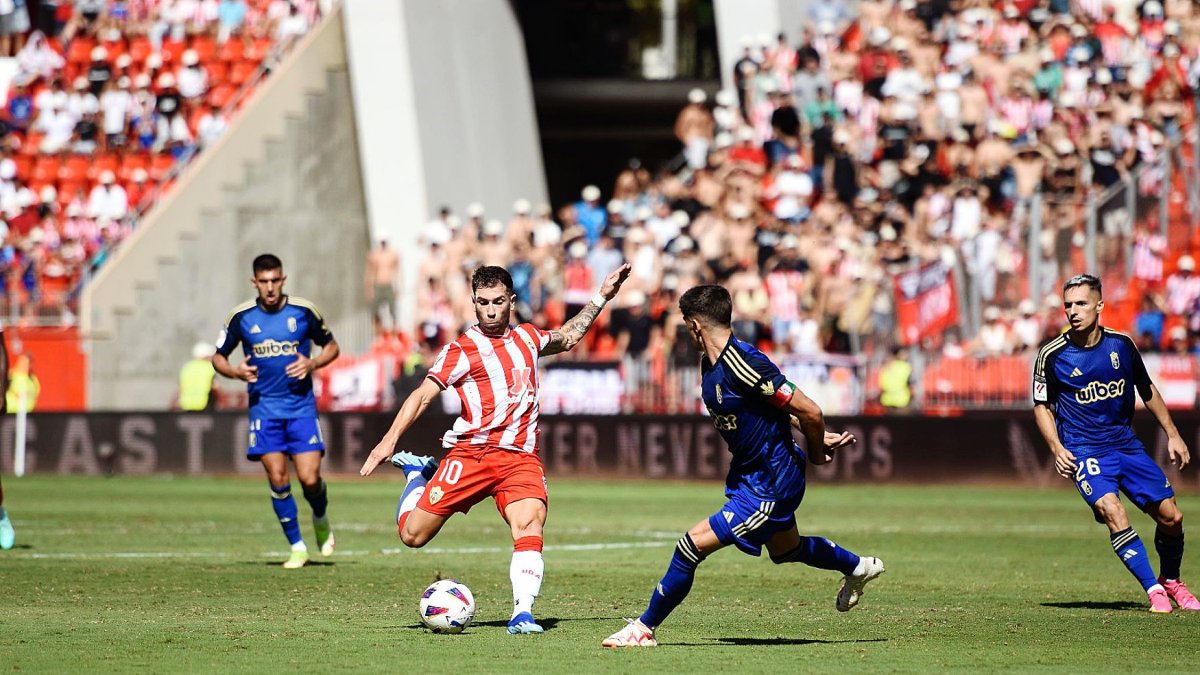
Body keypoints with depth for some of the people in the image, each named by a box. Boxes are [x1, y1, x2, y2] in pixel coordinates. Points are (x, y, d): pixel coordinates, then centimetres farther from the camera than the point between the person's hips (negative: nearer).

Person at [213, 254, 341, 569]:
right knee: (277, 479, -7)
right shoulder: (241, 316, -1)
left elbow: (331, 346, 10)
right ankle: (297, 547, 7)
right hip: (264, 409, 1)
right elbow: (218, 357, 10)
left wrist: (313, 363, -10)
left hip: (301, 406, -1)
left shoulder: (304, 311, -3)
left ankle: (321, 519, 25)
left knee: (310, 478, -9)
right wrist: (235, 372, -12)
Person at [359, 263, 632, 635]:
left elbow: (567, 338, 40)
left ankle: (522, 613, -30)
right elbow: (423, 394, -6)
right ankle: (417, 472, 29)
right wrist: (389, 440, -17)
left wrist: (601, 298, 38)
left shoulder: (527, 337, 17)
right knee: (412, 535, -2)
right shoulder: (461, 349, 0)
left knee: (530, 521, -26)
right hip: (470, 453, -3)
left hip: (520, 457, 3)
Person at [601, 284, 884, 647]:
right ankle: (858, 567, 55)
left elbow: (809, 412, -25)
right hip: (749, 473, 10)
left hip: (769, 486, -10)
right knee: (785, 549, 32)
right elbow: (776, 406, 15)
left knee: (693, 544, -13)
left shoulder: (745, 365, -29)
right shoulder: (710, 366, 1)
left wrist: (816, 453, -7)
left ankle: (645, 627, -2)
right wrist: (817, 439, 7)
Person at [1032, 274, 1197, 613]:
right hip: (1083, 450, -4)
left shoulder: (1121, 344, 0)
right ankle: (1154, 591, -19)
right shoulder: (1052, 355, -8)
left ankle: (1170, 580, 27)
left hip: (1126, 442, 4)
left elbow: (1147, 390, 15)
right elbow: (1041, 406, 3)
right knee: (1112, 511, -27)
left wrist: (1173, 434, 13)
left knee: (1171, 515, -1)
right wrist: (1057, 449, -11)